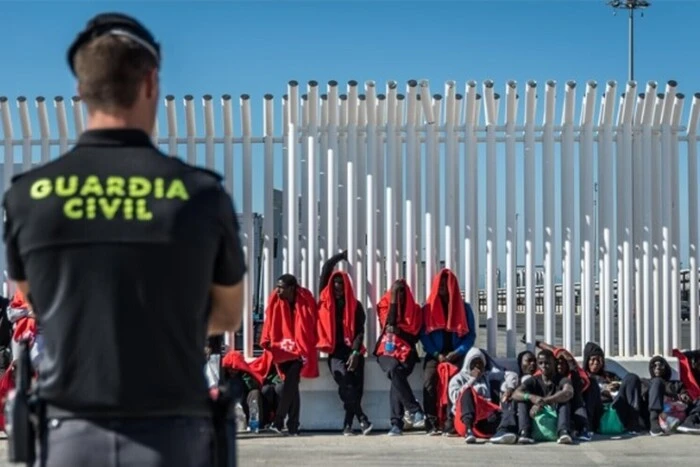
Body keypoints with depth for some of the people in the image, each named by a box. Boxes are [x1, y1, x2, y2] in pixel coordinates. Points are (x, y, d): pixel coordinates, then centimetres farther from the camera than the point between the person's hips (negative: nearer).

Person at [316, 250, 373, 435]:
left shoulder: (355, 305, 9)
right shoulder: (326, 301, 10)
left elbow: (360, 331, 1)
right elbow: (326, 269, 11)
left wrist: (355, 352, -13)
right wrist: (341, 256, 23)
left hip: (353, 352, 0)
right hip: (336, 352, 0)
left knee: (356, 386, -10)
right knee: (346, 383, -20)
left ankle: (348, 424, -4)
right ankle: (362, 419, -22)